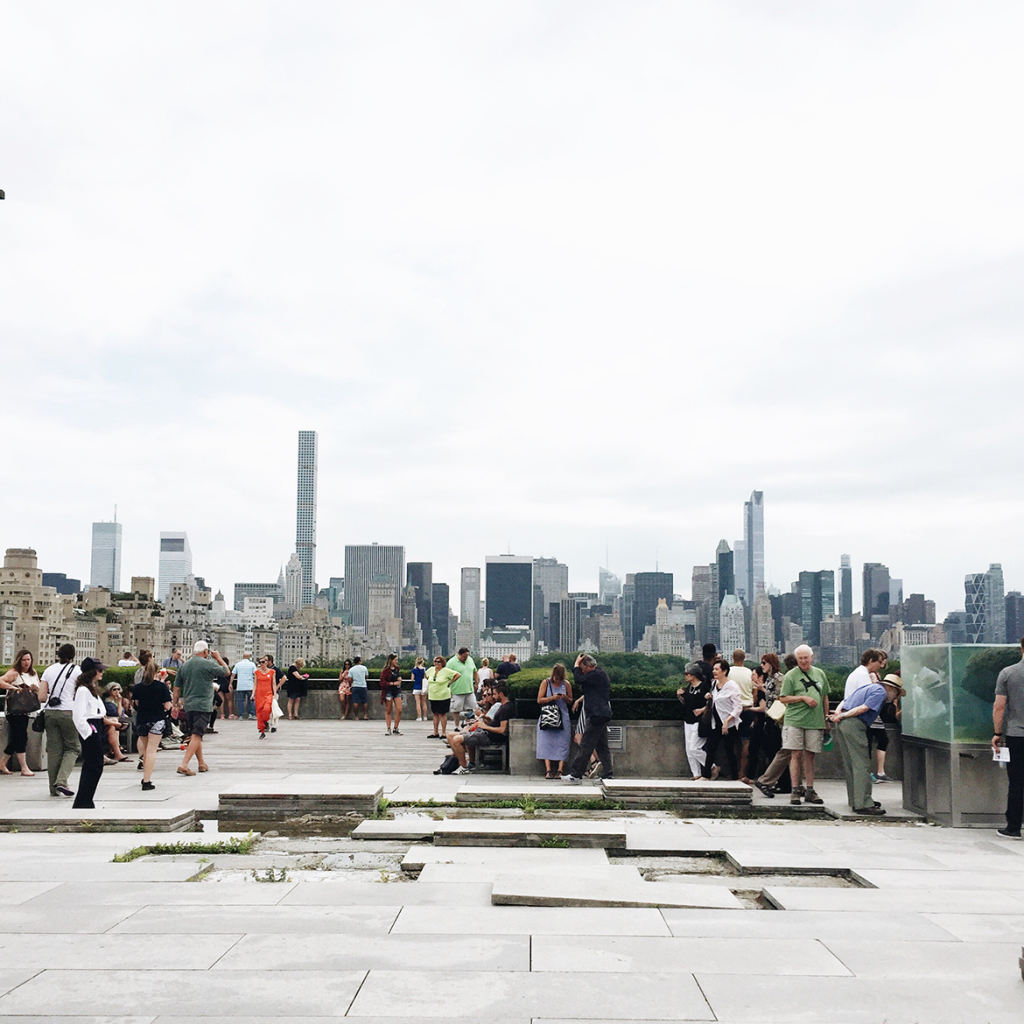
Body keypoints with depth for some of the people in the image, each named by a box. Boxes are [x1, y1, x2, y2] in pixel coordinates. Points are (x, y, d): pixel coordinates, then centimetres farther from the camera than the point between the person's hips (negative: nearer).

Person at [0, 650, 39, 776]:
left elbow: (40, 692, 18)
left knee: (16, 739, 11)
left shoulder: (33, 674, 14)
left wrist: (35, 688, -3)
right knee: (21, 737, -11)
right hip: (14, 710, -7)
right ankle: (24, 768, -8)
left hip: (25, 711, 7)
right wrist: (13, 687, -26)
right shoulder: (14, 673, -7)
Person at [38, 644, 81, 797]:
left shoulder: (49, 670, 9)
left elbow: (41, 697, 7)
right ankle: (61, 781, -10)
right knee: (73, 747, 7)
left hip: (50, 713, 4)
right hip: (68, 712, -4)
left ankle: (54, 788, 10)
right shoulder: (76, 670, -1)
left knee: (53, 749, 8)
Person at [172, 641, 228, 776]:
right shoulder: (208, 664, -8)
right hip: (203, 706, -7)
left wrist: (176, 705, 22)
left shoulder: (184, 666, 9)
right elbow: (226, 671, 4)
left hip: (188, 705, 7)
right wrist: (218, 658, 17)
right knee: (196, 736, -9)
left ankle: (202, 764, 27)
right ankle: (184, 765, -19)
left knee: (194, 735, 16)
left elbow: (177, 687, 14)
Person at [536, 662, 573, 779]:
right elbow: (539, 700, -1)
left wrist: (565, 698, -9)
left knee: (563, 743, -8)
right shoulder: (546, 683, 1)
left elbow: (570, 702, 14)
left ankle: (559, 771, -10)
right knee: (547, 743, -9)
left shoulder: (566, 684, 5)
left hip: (563, 717, 1)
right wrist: (552, 698, -15)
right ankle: (548, 770, -12)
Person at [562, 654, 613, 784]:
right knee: (602, 746, 10)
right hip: (602, 715, 11)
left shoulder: (597, 674, -14)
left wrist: (576, 665, -9)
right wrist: (580, 699, 18)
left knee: (586, 745, -7)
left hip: (597, 715, -11)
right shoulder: (598, 674, 18)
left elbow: (579, 680, -20)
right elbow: (591, 692, 29)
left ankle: (576, 775, -5)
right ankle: (607, 775, 9)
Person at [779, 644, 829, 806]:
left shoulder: (820, 674, 12)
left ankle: (809, 791, 13)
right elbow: (783, 698, -5)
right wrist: (803, 697, -13)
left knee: (810, 755, 8)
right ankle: (795, 790, -1)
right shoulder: (791, 675, -1)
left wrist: (826, 717, 17)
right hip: (794, 720, -3)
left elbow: (825, 696, 20)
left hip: (815, 721, 3)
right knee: (796, 754, -5)